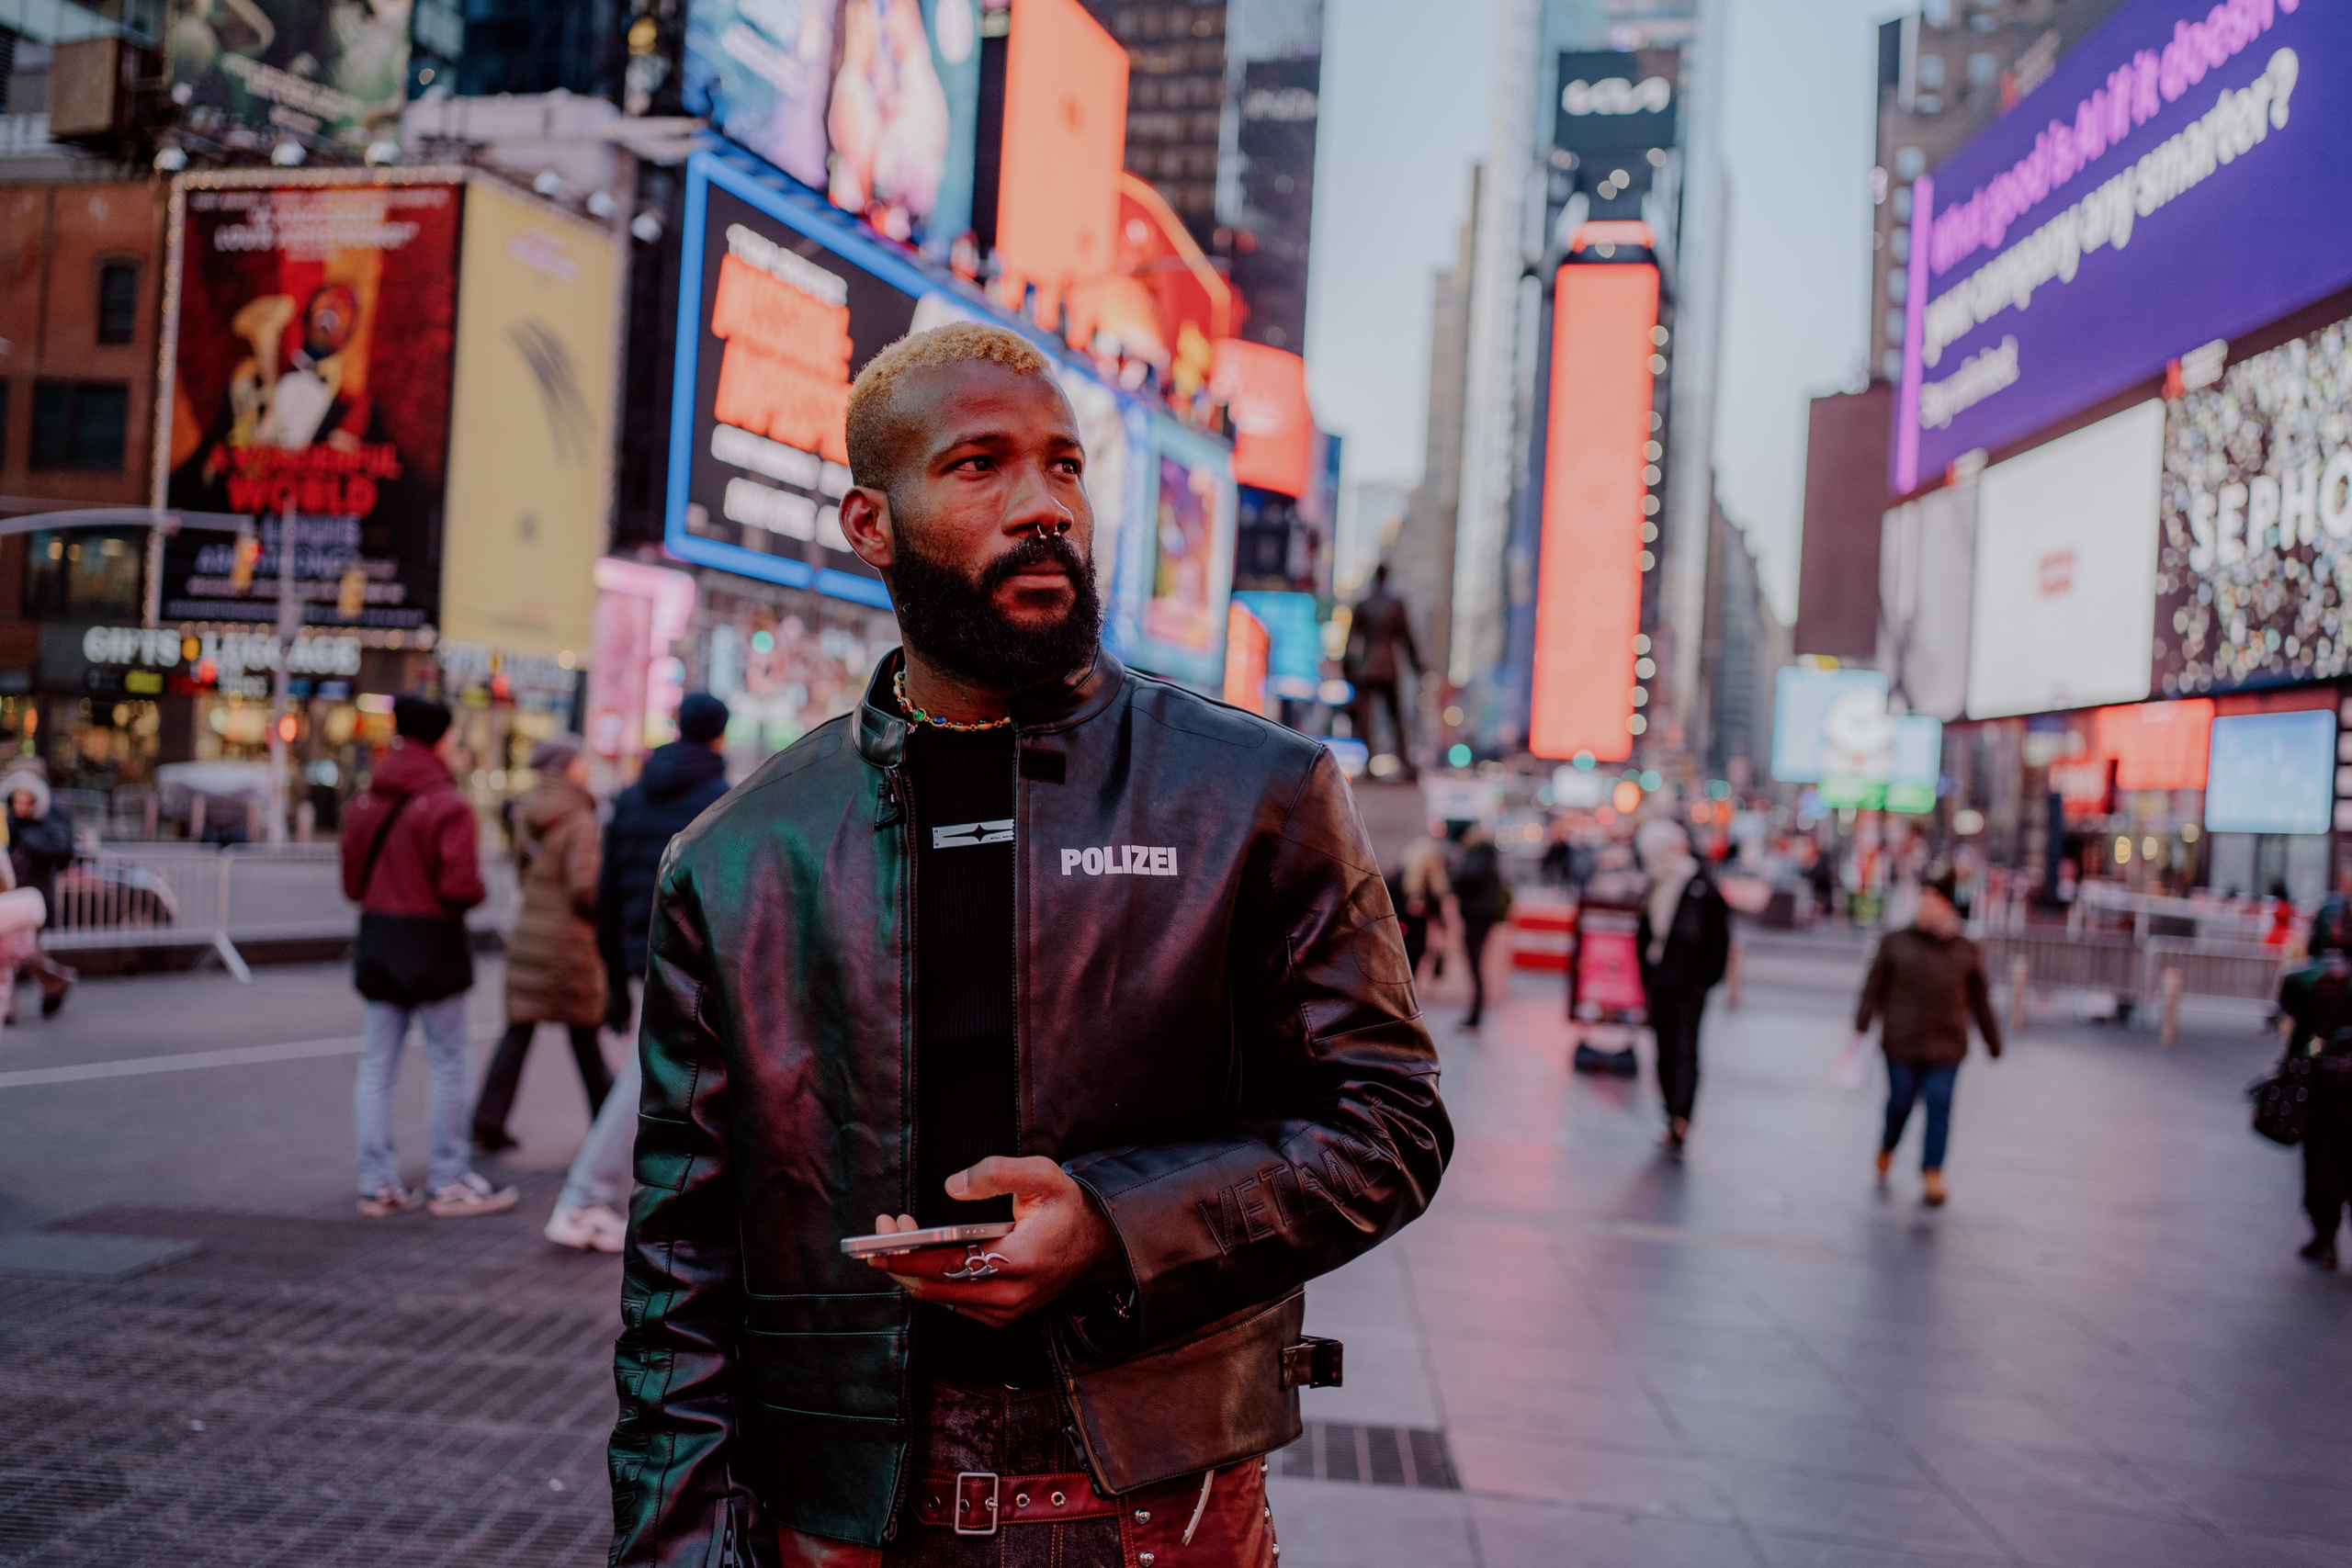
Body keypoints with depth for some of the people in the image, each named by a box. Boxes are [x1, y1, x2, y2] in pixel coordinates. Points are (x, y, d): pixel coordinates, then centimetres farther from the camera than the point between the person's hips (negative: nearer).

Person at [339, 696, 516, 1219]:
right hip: (432, 947, -7)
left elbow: (351, 882, 9)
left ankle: (377, 1184, 12)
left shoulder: (365, 804, 6)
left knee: (376, 1065, 9)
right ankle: (450, 1183, 8)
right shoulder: (447, 806, -15)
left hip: (378, 941, 7)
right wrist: (476, 891, 0)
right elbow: (461, 886, -21)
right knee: (446, 1063, 3)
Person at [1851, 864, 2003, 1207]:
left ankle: (1932, 1175, 1)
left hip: (1946, 1045, 1)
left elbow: (1980, 999, 15)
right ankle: (1887, 1148, 36)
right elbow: (1874, 986, 4)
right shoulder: (1895, 942, 5)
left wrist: (1993, 1043, 18)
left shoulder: (1966, 951, 9)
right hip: (1902, 1041, -1)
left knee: (1940, 1104, -6)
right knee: (1901, 1101, 7)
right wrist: (1862, 1025, -4)